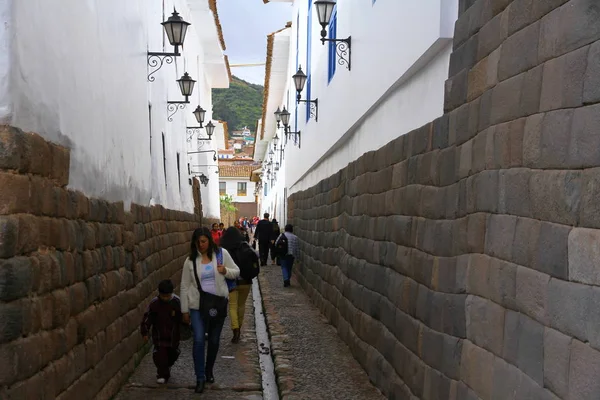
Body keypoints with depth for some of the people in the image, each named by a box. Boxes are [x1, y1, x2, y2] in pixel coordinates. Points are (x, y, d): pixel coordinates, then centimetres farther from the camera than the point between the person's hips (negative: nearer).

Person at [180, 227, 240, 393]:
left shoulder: (222, 253, -4)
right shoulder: (190, 261, -3)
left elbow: (236, 272, 4)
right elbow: (185, 287, 2)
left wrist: (225, 271, -18)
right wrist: (185, 310, 2)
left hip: (218, 302, 1)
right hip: (198, 304, -1)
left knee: (214, 340, 13)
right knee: (199, 340, -10)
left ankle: (209, 371, 35)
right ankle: (200, 378, 3)